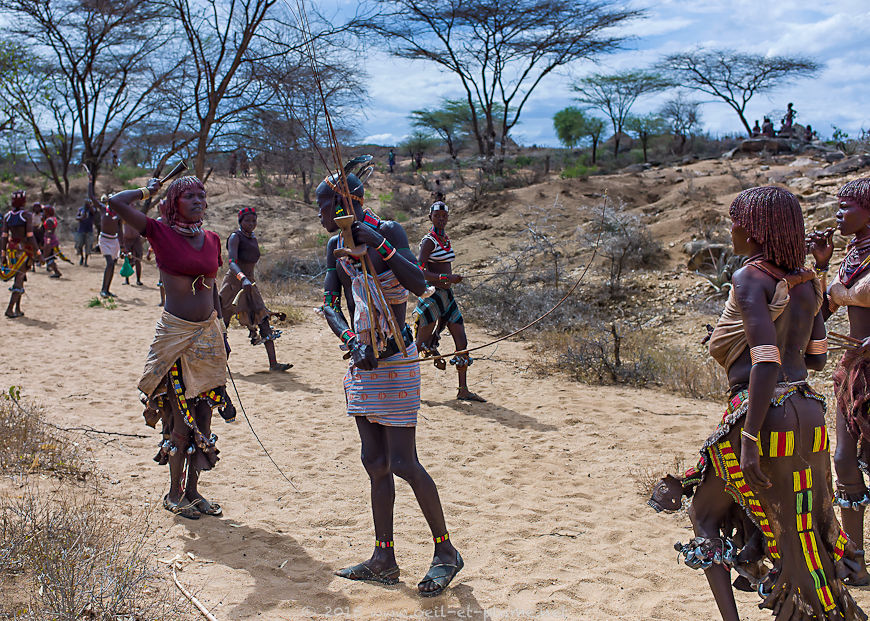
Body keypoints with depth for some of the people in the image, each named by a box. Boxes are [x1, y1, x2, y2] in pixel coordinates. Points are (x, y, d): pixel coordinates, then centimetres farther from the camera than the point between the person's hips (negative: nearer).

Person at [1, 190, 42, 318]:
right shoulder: (27, 215, -11)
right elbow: (30, 235, -15)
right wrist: (38, 253, -11)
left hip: (11, 248, 5)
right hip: (24, 250, -5)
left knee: (19, 278, 16)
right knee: (19, 280, -4)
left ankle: (17, 309, 14)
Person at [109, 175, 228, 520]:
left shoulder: (212, 239, 10)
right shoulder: (161, 233, -4)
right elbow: (116, 203, -15)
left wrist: (222, 332, 15)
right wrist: (148, 190, 2)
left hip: (208, 333, 5)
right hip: (175, 333, -5)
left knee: (202, 415, 8)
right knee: (181, 417, -1)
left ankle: (192, 490, 21)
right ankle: (174, 494, 15)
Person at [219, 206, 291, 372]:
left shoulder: (253, 238, 13)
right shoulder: (235, 237, -11)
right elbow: (232, 262, -26)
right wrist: (243, 278, -42)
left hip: (249, 284, 7)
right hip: (233, 283, -7)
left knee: (263, 321, -4)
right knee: (222, 323, 0)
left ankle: (273, 363, -6)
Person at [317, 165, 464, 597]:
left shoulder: (387, 232, -10)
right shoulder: (337, 246, 9)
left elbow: (419, 285, -21)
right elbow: (329, 303, 2)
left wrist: (378, 244, -27)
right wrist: (351, 341, -15)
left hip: (395, 360, -7)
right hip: (362, 361, 7)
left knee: (403, 463, -7)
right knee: (375, 463, 10)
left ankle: (446, 552, 10)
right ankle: (383, 561, 19)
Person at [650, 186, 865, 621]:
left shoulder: (750, 279, -11)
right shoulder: (807, 281, 10)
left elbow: (766, 361, -21)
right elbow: (816, 357, 17)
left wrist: (750, 437, -23)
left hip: (762, 413, -7)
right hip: (808, 412, 7)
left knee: (707, 518, 13)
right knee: (800, 533, 14)